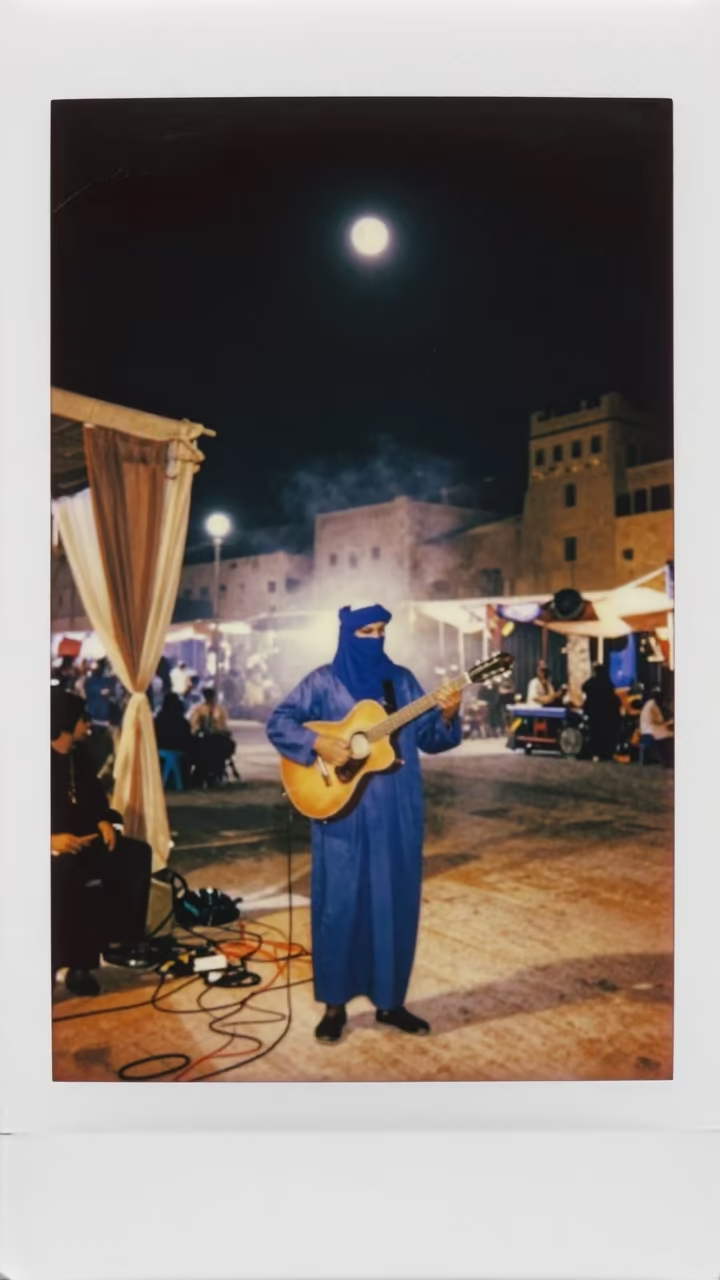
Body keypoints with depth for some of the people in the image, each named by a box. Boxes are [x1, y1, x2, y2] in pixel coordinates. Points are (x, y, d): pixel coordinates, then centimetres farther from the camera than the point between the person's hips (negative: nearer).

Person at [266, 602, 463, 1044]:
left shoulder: (402, 679, 8)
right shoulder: (324, 682, -1)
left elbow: (428, 738, 6)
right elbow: (278, 723, -5)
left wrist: (447, 716, -14)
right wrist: (318, 743, -20)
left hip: (397, 814, 3)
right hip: (344, 813, -3)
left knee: (397, 903, 8)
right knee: (341, 903, 2)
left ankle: (390, 1001, 23)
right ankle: (335, 1004, 18)